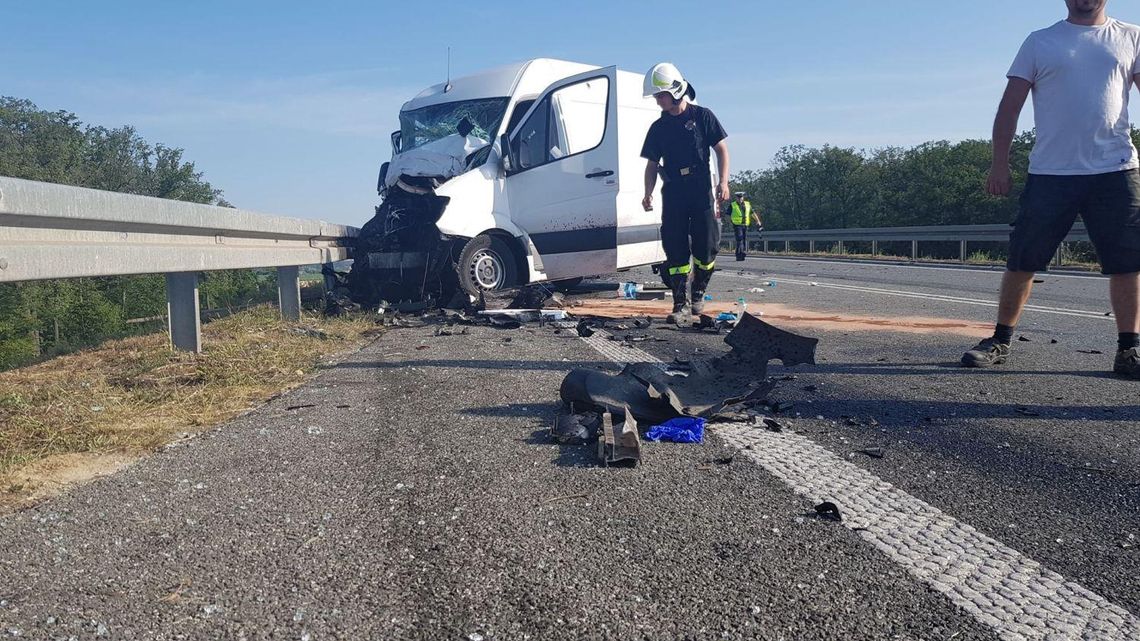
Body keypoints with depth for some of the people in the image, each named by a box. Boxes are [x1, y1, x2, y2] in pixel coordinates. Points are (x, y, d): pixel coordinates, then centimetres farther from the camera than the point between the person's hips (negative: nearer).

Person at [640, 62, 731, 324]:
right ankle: (681, 305, 1)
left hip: (701, 192, -2)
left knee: (706, 246, -2)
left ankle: (698, 293, 20)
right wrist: (648, 193, 0)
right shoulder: (658, 127, 13)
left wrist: (723, 181, -9)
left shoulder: (702, 116, 4)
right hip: (672, 194, 3)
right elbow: (652, 164, 14)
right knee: (675, 250, -2)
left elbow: (721, 149, 3)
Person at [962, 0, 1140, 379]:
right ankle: (1000, 342, 12)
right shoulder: (1039, 42, 10)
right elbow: (1010, 106, 6)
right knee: (1022, 261, 0)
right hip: (1050, 173, -1)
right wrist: (1000, 163, -3)